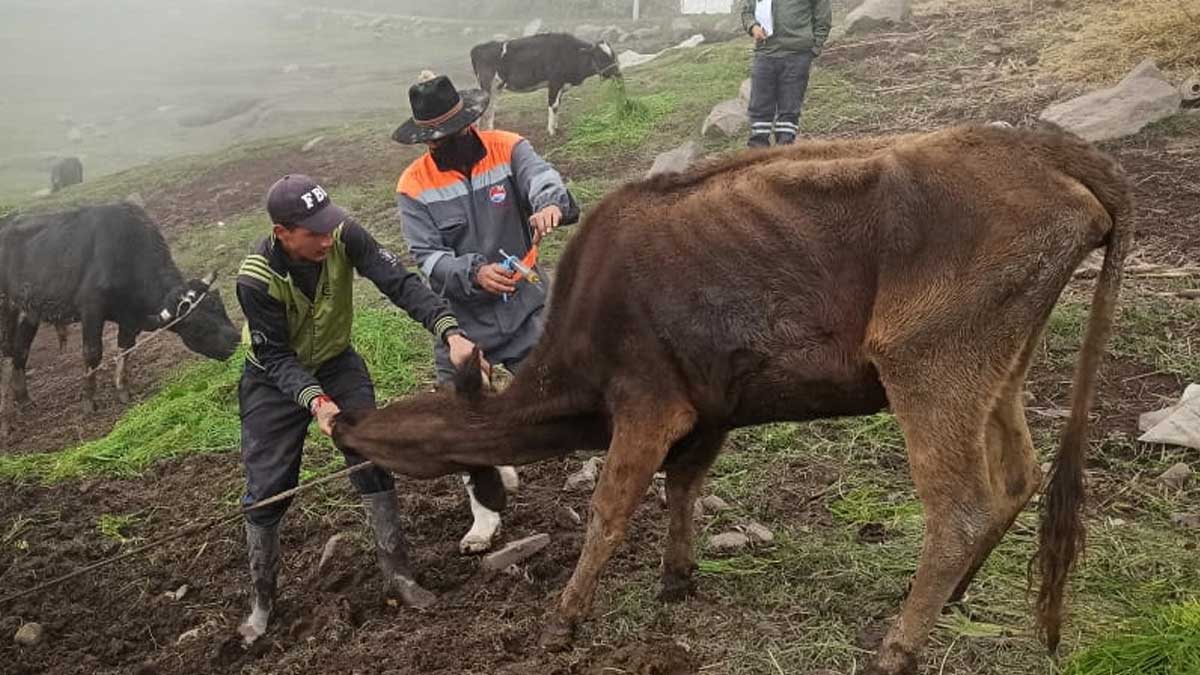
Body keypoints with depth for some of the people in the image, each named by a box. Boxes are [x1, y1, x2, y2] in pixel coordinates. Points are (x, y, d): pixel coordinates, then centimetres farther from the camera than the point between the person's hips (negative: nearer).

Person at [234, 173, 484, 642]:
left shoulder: (343, 237, -26)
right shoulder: (256, 279, -32)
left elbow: (401, 283, -32)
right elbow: (276, 357, -25)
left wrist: (451, 333, -46)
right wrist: (315, 400, -43)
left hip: (336, 364, 2)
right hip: (275, 380, -2)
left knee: (372, 456, -8)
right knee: (266, 490, -1)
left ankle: (397, 572, 8)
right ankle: (262, 602, 18)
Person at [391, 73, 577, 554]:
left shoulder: (508, 150, -6)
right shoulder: (414, 185, -4)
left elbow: (542, 178, -25)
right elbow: (427, 257, -12)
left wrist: (552, 204, -49)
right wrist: (474, 274, -30)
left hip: (524, 306, -1)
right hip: (461, 316, 1)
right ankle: (485, 512, 26)